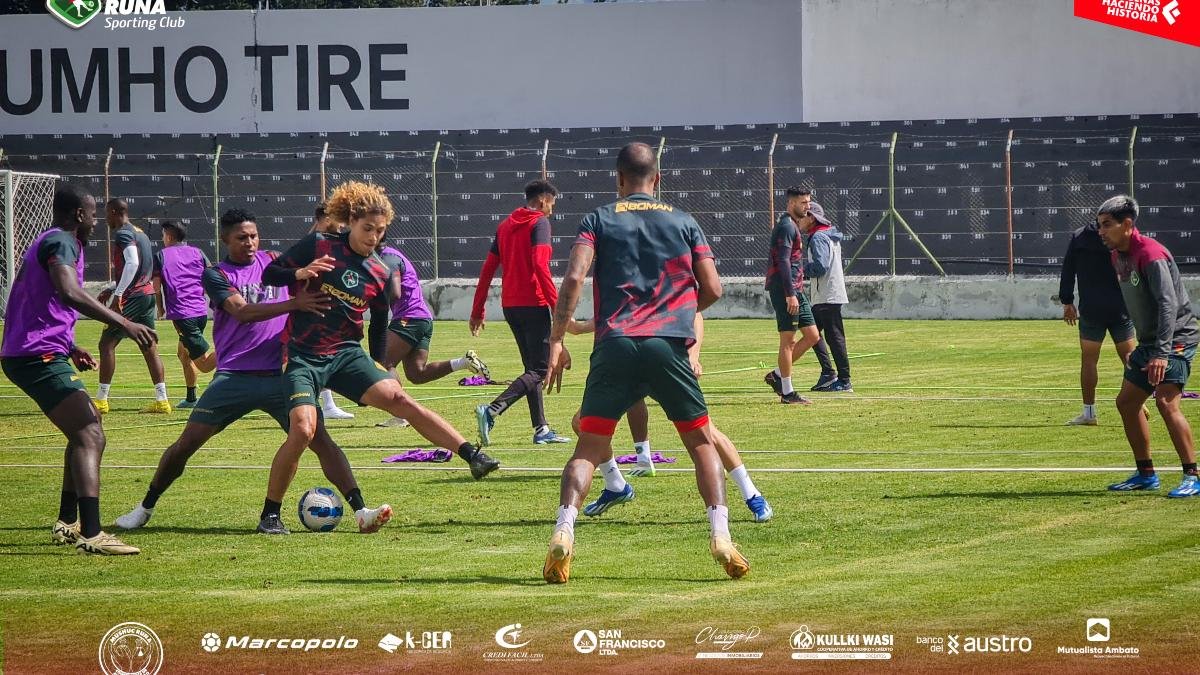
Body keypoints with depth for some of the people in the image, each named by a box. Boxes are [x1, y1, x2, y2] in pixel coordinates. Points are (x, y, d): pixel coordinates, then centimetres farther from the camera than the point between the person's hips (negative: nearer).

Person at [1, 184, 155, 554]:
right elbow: (69, 293, -31)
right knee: (90, 437, -20)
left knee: (88, 426, 24)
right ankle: (91, 535, -32)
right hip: (39, 357, -11)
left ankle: (67, 523, 26)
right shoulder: (61, 243, -12)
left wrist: (70, 348, 36)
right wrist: (124, 324, -33)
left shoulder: (46, 243, 22)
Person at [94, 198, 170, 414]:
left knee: (107, 343, -4)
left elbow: (132, 263, -25)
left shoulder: (123, 234, -11)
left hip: (131, 297, -9)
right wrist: (111, 288, 27)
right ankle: (161, 400, 4)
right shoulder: (140, 233, 19)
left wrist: (117, 294, -27)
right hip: (147, 293, 9)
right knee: (149, 348, 8)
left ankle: (101, 401, -5)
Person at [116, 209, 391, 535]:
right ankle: (145, 508, 18)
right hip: (234, 378, -1)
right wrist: (295, 303, -30)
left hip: (280, 374, 1)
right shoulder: (216, 274, -1)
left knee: (320, 439, -12)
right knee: (186, 443, -1)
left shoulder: (274, 261, 11)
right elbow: (242, 312, -18)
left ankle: (361, 512, -16)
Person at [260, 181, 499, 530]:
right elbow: (269, 274, -3)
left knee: (397, 397, -17)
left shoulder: (381, 274, 4)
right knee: (302, 430, -21)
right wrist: (299, 274, -23)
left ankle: (473, 456, -21)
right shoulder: (319, 246, -5)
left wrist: (380, 365, 16)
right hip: (303, 357, -3)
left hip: (346, 355, 3)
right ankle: (270, 512, -5)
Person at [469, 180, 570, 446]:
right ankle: (491, 411, -25)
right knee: (539, 371, -8)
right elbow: (540, 265, -19)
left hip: (510, 305, 8)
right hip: (533, 304, -8)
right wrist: (558, 305, -20)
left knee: (532, 367, 15)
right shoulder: (540, 222, -6)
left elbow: (488, 269, 16)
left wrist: (477, 311, 19)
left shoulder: (506, 225, 16)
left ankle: (541, 429, 12)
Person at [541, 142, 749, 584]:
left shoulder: (599, 221, 11)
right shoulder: (684, 223, 14)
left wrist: (556, 341, -1)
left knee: (589, 447, 4)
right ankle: (720, 535, 0)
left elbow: (573, 278, -3)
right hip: (668, 346, 0)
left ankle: (563, 532, -17)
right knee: (701, 441, 13)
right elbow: (712, 289, 10)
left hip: (614, 346, 0)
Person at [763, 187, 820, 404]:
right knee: (788, 340, -6)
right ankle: (787, 392, -2)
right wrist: (790, 294, -24)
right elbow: (783, 262, -20)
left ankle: (777, 375, 15)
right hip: (785, 290, -10)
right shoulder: (786, 227, -12)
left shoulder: (792, 226, 20)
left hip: (796, 291, 10)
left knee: (812, 336, 9)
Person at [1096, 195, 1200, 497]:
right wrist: (1143, 348, 23)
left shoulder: (1150, 254, -21)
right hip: (1149, 342, 10)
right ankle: (1146, 474, 22)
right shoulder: (1118, 257, 9)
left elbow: (1168, 303, -29)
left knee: (1166, 402, -23)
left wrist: (1162, 353, -37)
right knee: (1126, 402, 11)